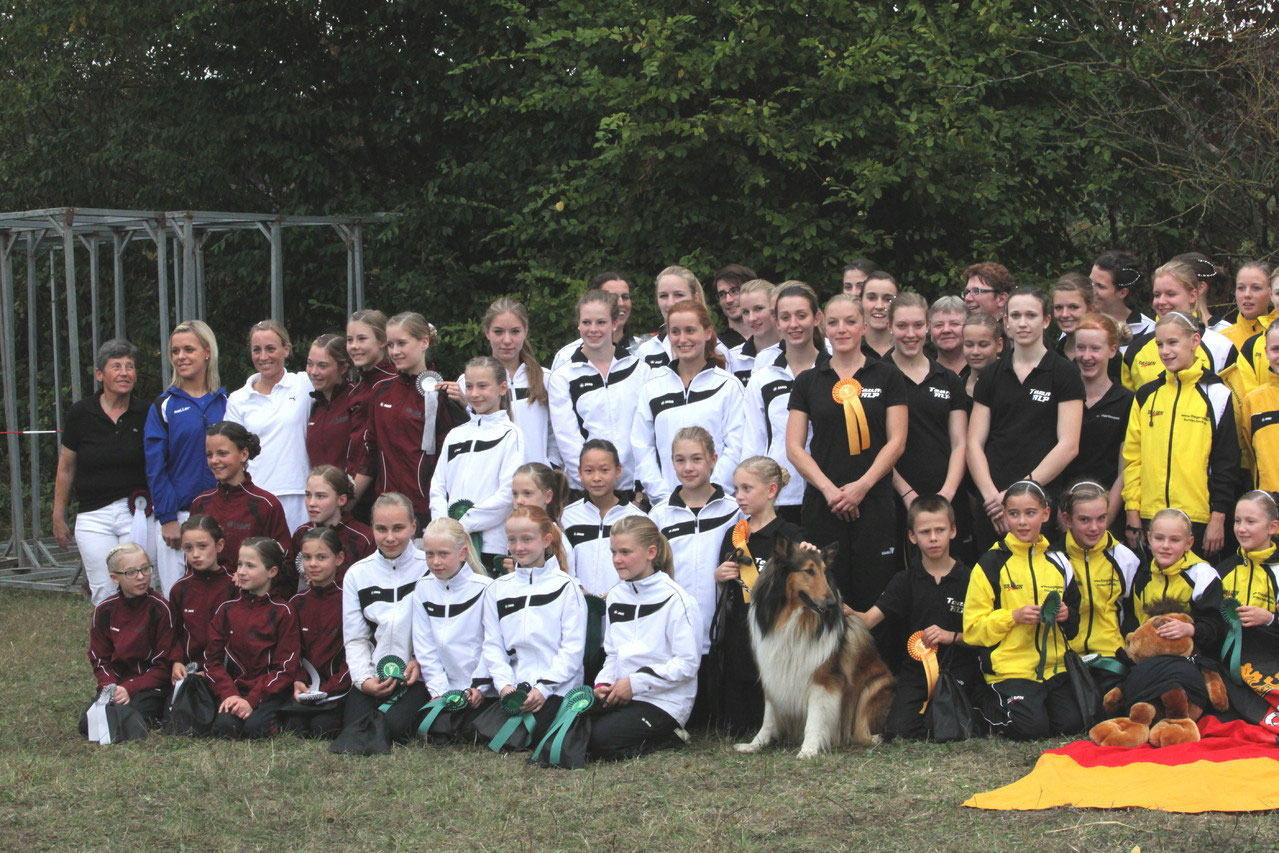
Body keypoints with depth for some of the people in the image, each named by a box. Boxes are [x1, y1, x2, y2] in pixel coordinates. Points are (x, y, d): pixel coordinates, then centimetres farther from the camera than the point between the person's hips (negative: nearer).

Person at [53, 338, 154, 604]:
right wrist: (58, 517, 13)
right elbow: (66, 467, 11)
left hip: (137, 513, 0)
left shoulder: (145, 415, 4)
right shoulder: (81, 413, 2)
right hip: (93, 517, 0)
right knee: (105, 596, -6)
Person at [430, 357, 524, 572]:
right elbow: (438, 487, 14)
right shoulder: (455, 435, 17)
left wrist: (464, 524, -11)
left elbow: (508, 493, -10)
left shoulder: (510, 435, 0)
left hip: (491, 544, -5)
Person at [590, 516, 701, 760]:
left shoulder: (675, 599, -8)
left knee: (598, 741, -28)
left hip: (664, 702, -7)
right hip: (621, 697, 7)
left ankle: (670, 739, -3)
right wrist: (603, 683, 0)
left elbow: (687, 663, -13)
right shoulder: (617, 596, 15)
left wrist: (635, 683, -15)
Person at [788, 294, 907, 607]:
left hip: (873, 501, -1)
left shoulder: (887, 376, 6)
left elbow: (896, 441, 1)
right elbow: (794, 447, 5)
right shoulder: (808, 381, 9)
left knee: (872, 596, -3)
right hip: (822, 505, 1)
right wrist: (828, 488, -9)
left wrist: (862, 486, -11)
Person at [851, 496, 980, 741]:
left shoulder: (969, 579, 3)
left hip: (958, 672, -2)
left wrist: (952, 636, -14)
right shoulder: (905, 581, 8)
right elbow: (868, 619, -3)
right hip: (916, 668, 2)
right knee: (900, 729, -19)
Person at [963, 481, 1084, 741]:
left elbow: (1073, 624, 21)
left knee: (1071, 723, -12)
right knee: (1031, 727, -22)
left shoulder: (1058, 563, 12)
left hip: (1053, 666, 5)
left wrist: (1066, 615, -3)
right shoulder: (991, 564, -2)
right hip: (1010, 668, -5)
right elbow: (973, 626, -5)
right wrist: (1014, 616, -18)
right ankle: (988, 711, 8)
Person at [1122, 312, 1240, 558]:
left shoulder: (1216, 394, 0)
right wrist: (1132, 511, 4)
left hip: (1198, 517, -3)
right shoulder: (1146, 395, 11)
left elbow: (1227, 461, -1)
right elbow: (1132, 456, 10)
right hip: (1150, 516, 3)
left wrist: (1219, 517, -6)